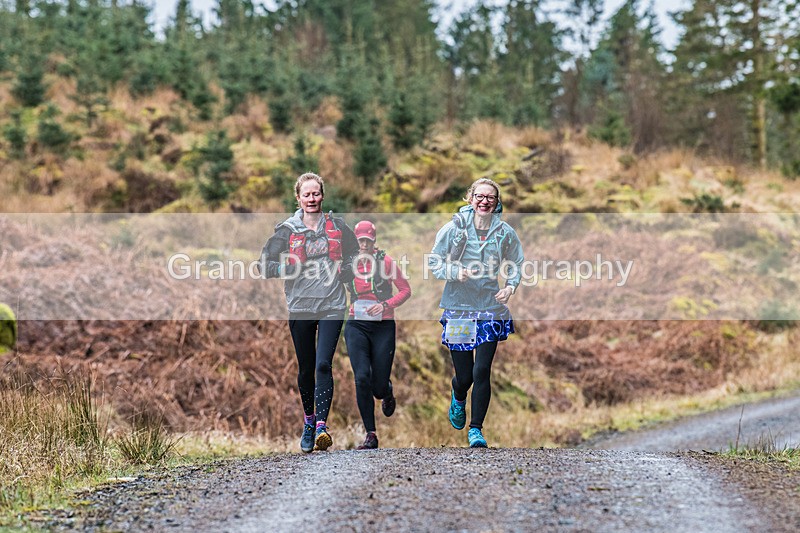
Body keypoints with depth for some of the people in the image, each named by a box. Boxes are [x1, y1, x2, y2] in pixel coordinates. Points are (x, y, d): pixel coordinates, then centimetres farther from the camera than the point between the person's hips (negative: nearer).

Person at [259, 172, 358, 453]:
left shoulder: (336, 226, 6)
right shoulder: (287, 230, 2)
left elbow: (355, 254, 21)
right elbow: (265, 263, 2)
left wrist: (345, 270, 3)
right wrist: (288, 267, -14)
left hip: (332, 306, -1)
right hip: (300, 306, 1)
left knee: (323, 364, -14)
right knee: (306, 368, 10)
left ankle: (321, 425, -18)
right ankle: (308, 420, 30)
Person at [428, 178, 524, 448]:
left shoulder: (505, 233, 0)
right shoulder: (454, 228, -5)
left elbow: (516, 266, 12)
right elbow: (434, 262, 0)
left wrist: (510, 287, -7)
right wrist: (456, 272, -18)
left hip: (490, 309, 0)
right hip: (458, 307, 0)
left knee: (482, 372, -8)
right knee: (464, 375, 5)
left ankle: (476, 430, 7)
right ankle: (458, 398, 43)